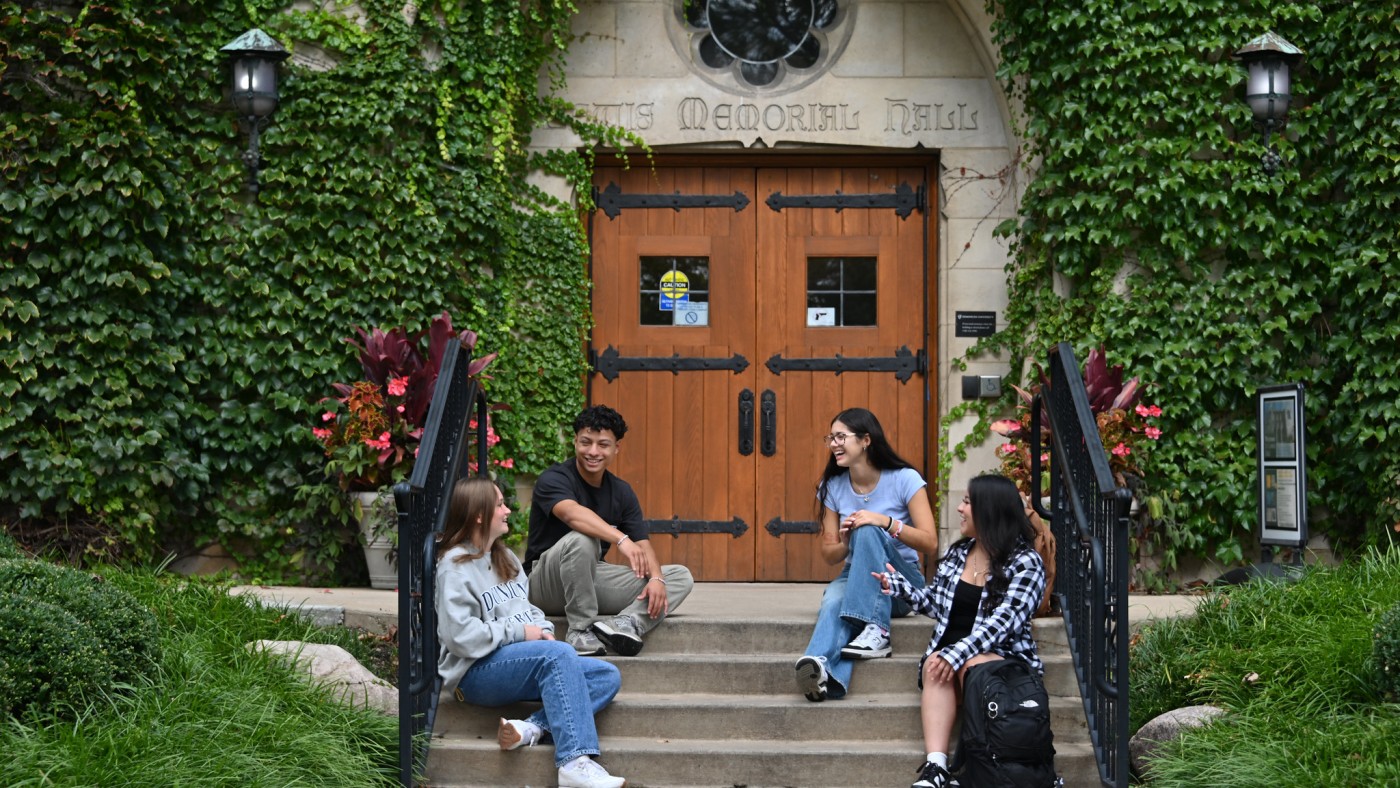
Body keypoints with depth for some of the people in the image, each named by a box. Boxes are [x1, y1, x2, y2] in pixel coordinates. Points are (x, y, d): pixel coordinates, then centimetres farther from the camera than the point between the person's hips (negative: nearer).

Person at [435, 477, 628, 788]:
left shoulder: (506, 558, 19)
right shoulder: (455, 566, -8)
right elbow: (460, 636, -18)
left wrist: (543, 630, 0)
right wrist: (520, 632, -13)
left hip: (521, 663, 9)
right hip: (476, 672, -9)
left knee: (608, 676, -7)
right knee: (559, 654, -33)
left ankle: (533, 728, -27)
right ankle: (575, 762, -41)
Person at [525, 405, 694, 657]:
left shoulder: (621, 491, 7)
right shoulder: (553, 480, -14)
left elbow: (642, 545, -1)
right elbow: (573, 514, -36)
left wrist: (656, 578, -23)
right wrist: (621, 539, -50)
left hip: (593, 580, 7)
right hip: (546, 586, -7)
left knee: (681, 577, -6)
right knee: (581, 539, -38)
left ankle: (628, 622, -34)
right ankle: (580, 629, -27)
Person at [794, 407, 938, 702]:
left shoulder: (905, 479, -6)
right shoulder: (832, 487, 6)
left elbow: (930, 542, -11)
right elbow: (829, 554, 9)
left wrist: (887, 522, -25)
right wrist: (845, 544, -14)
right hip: (854, 577, 3)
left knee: (868, 531, -34)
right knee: (833, 601, -36)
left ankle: (876, 631, -43)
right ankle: (825, 673, -66)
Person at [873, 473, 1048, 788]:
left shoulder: (1025, 563, -7)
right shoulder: (958, 553, 14)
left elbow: (1002, 622, -18)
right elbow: (938, 605, 22)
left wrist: (957, 654, -28)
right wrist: (901, 587, 10)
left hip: (1003, 656, -4)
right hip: (950, 650, 4)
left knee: (973, 666, -37)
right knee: (935, 668, -30)